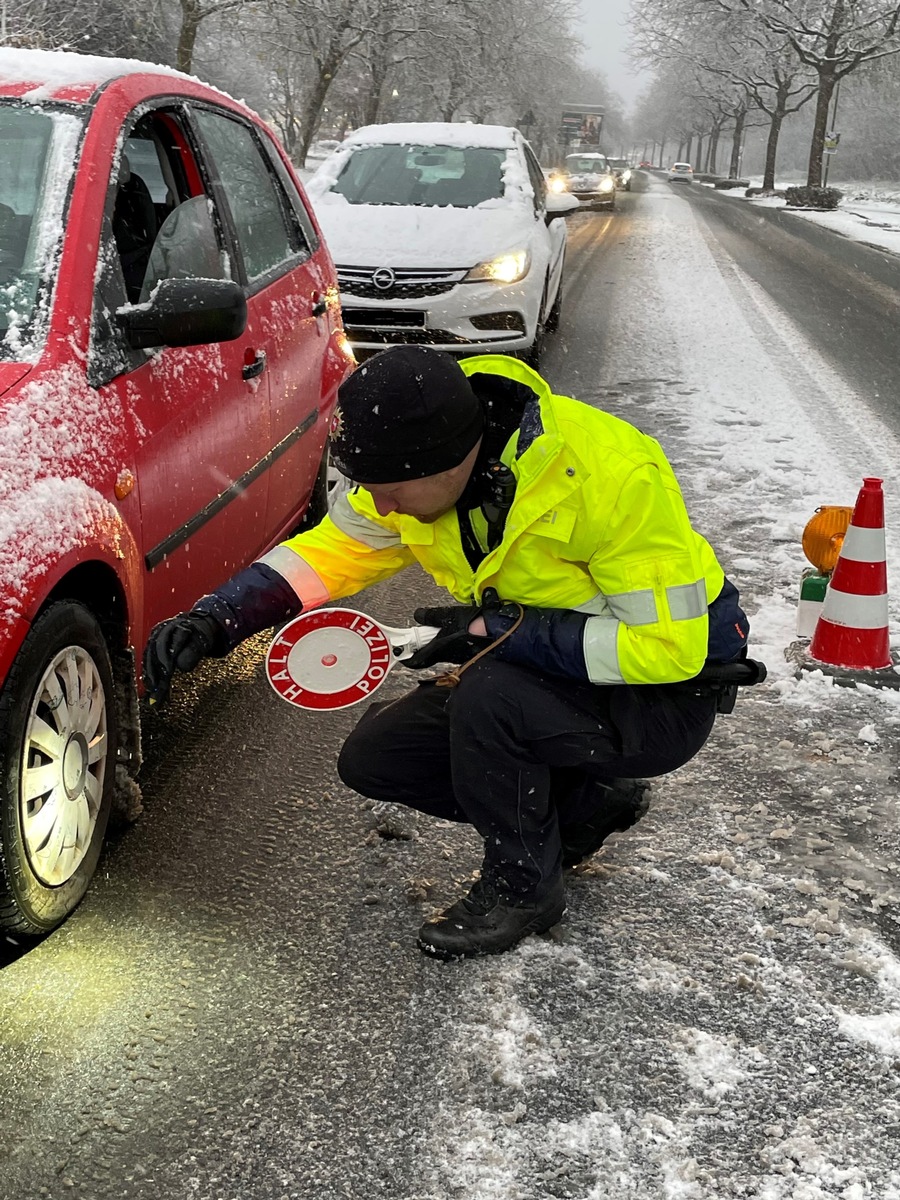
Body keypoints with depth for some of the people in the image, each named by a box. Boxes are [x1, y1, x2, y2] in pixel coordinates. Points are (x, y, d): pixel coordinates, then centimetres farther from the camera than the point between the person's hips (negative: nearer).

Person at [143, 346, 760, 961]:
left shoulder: (614, 475, -32)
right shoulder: (417, 463, -12)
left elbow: (671, 647, -30)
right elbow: (330, 551, -3)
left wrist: (497, 632, -29)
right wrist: (214, 619, -18)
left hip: (670, 693, -7)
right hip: (543, 675, 7)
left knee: (488, 696, -33)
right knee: (373, 759, -1)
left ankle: (523, 886, -6)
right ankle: (584, 804, 12)